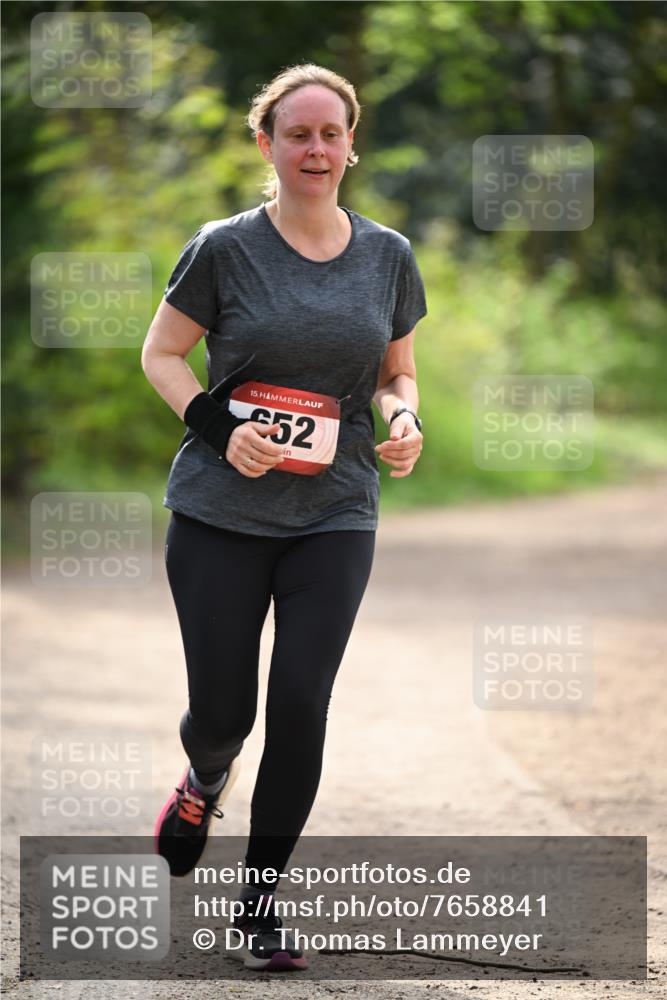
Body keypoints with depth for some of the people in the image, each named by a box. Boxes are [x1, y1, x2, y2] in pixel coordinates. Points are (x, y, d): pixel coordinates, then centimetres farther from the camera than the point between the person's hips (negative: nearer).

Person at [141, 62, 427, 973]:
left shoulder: (388, 256, 6)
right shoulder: (226, 248, -4)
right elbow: (161, 353, 3)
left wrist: (404, 422, -6)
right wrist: (219, 426, -14)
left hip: (335, 516, 2)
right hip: (221, 512, -2)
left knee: (301, 705, -7)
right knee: (221, 709, 2)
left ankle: (261, 902, 8)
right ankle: (204, 781, 41)